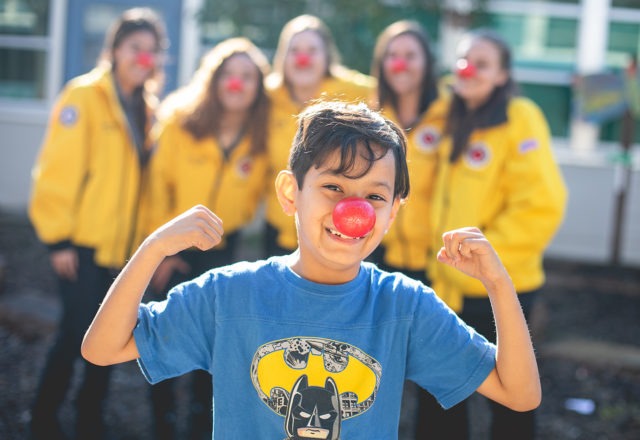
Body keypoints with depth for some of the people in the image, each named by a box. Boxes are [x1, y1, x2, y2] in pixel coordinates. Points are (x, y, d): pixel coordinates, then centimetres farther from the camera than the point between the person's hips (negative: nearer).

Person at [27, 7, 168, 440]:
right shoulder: (85, 96, -9)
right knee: (79, 333, -5)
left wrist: (145, 238, 7)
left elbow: (142, 173, 12)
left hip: (120, 243, 6)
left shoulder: (144, 107, 12)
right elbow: (58, 170, -14)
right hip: (83, 240, -6)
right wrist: (57, 236, -17)